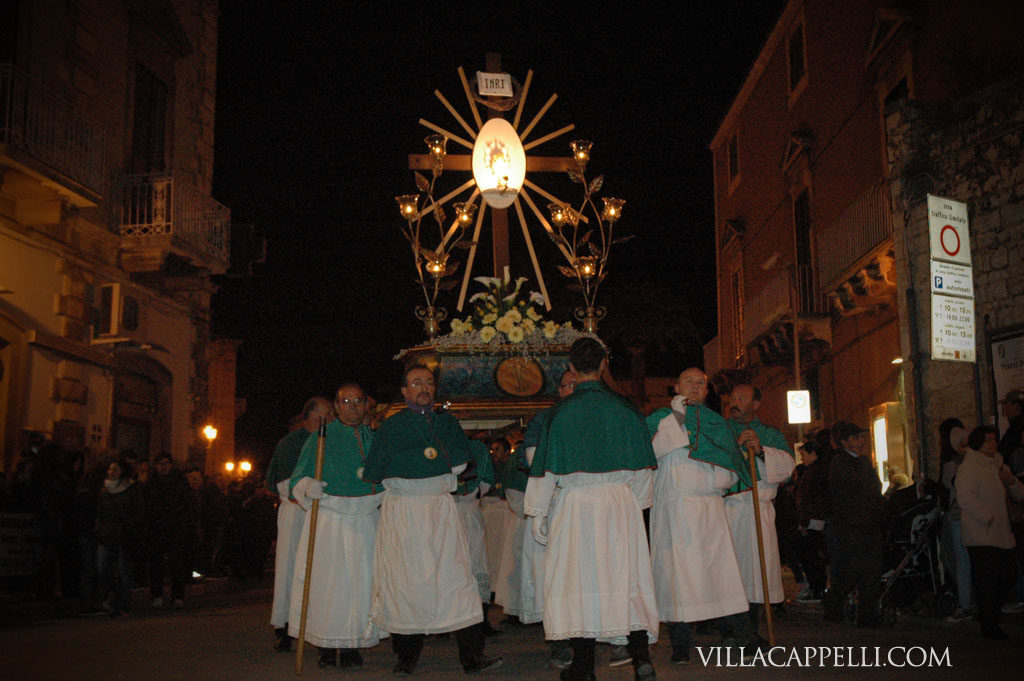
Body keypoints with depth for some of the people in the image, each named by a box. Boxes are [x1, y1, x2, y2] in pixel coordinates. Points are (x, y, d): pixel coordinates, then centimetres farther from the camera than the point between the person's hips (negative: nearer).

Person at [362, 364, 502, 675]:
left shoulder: (446, 421, 15)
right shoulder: (392, 425, 8)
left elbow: (461, 458, 1)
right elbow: (373, 471, -2)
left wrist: (410, 460, -2)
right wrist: (433, 456, -1)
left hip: (441, 509, 1)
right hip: (402, 510, -1)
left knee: (455, 576, -7)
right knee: (405, 579, -2)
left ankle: (472, 655, -9)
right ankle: (407, 657, 9)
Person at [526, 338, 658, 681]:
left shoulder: (561, 412, -5)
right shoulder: (625, 408, 2)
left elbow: (547, 468, -3)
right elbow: (642, 466, 7)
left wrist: (538, 513, 6)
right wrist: (635, 505, 19)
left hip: (576, 503, -2)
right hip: (622, 503, 2)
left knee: (580, 577, 3)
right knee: (627, 574, 8)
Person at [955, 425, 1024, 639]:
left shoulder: (998, 465, 17)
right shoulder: (968, 467, -8)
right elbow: (965, 498, -19)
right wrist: (989, 517, -20)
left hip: (1001, 533, 8)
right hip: (980, 536, -8)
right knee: (986, 580, -6)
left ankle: (988, 613, 25)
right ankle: (989, 626, 1)